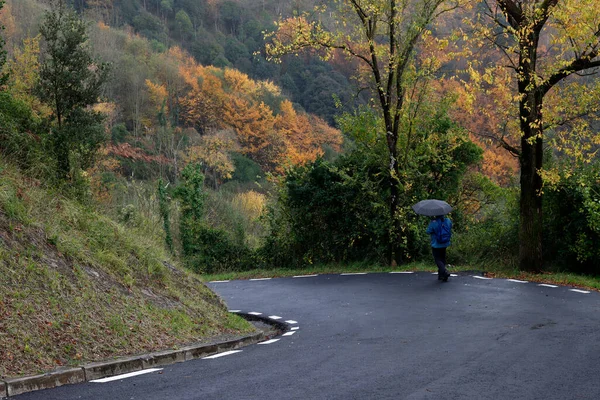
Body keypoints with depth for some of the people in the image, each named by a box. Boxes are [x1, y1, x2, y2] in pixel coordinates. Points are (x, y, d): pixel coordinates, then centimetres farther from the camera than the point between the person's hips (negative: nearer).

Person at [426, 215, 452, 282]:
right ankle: (441, 275, 23)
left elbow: (428, 231, -12)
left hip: (436, 245, -5)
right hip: (445, 244, 5)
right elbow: (450, 229, 9)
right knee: (442, 258, 18)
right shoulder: (448, 221, -6)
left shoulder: (433, 222, -21)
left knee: (438, 259, 2)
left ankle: (445, 272, -20)